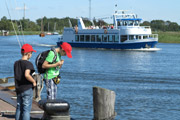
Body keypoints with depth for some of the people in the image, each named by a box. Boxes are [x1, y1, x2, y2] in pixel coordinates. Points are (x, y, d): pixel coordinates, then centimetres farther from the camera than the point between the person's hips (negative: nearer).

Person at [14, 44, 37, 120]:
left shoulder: (16, 63, 8)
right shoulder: (28, 64, -15)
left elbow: (16, 76, 13)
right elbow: (27, 75, -30)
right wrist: (34, 81, -15)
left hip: (18, 89, 7)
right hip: (27, 89, -7)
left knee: (19, 108, 14)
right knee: (26, 109, -2)